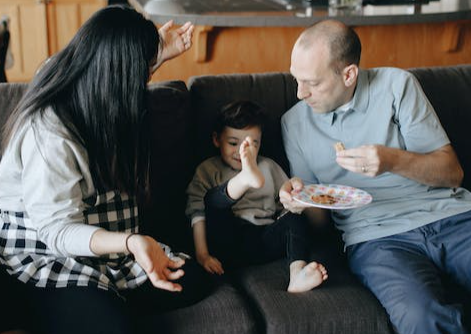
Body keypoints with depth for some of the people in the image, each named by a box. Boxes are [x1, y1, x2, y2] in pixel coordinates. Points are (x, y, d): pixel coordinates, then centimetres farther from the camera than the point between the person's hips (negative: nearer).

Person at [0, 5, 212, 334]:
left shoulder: (95, 98, -2)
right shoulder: (47, 132, -29)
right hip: (47, 258, -8)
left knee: (194, 282, -4)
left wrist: (159, 55, 13)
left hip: (107, 243, 8)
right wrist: (131, 243, -44)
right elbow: (58, 230, -27)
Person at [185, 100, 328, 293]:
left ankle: (297, 274, -43)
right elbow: (197, 212, 2)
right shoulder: (208, 170, 12)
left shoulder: (268, 167, 23)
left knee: (295, 219, -23)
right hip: (229, 245, -3)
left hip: (264, 240, 3)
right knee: (213, 199, -25)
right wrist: (202, 254, -9)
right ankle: (246, 179, -55)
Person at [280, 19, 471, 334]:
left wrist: (395, 161, -15)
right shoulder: (294, 122, 11)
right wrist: (297, 197, -7)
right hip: (376, 238, 0)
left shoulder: (396, 84, 5)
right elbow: (315, 210, 16)